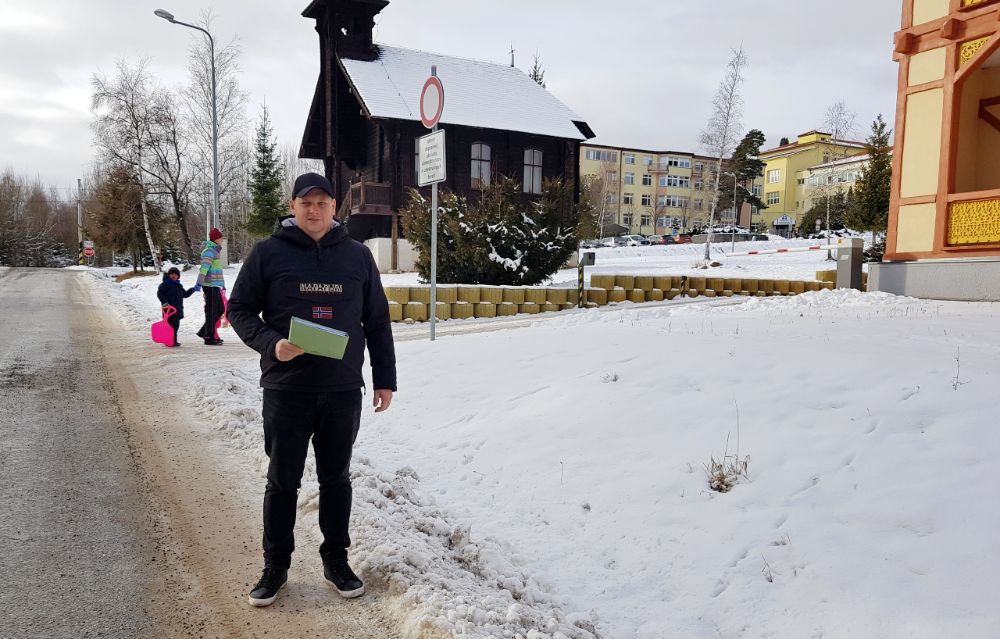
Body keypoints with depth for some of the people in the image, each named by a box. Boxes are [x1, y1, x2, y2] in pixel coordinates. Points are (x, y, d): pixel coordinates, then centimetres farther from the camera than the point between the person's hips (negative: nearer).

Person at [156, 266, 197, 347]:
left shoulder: (179, 286, 19)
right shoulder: (165, 284, -3)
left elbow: (185, 294, 25)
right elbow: (160, 294, -9)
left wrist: (193, 289, 14)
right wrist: (164, 302, -20)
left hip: (178, 309, 8)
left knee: (176, 325, 11)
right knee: (171, 324, -11)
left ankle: (174, 341, 19)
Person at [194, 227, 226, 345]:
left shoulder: (215, 250, 19)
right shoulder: (209, 251, -12)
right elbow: (204, 268, -22)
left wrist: (222, 284, 30)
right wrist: (199, 283, -30)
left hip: (215, 285, 10)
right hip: (210, 285, -10)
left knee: (220, 309, 13)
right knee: (211, 311, -3)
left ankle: (204, 332, 20)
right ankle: (209, 338, 4)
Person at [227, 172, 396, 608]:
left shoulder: (357, 256, 6)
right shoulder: (269, 252, 0)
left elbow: (378, 322, 9)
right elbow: (240, 309, 3)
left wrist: (385, 379, 6)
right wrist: (270, 344, -16)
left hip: (343, 391, 2)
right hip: (286, 390, -2)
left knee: (336, 478, 12)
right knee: (282, 481, 8)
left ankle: (336, 559, 27)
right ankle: (275, 564, 24)